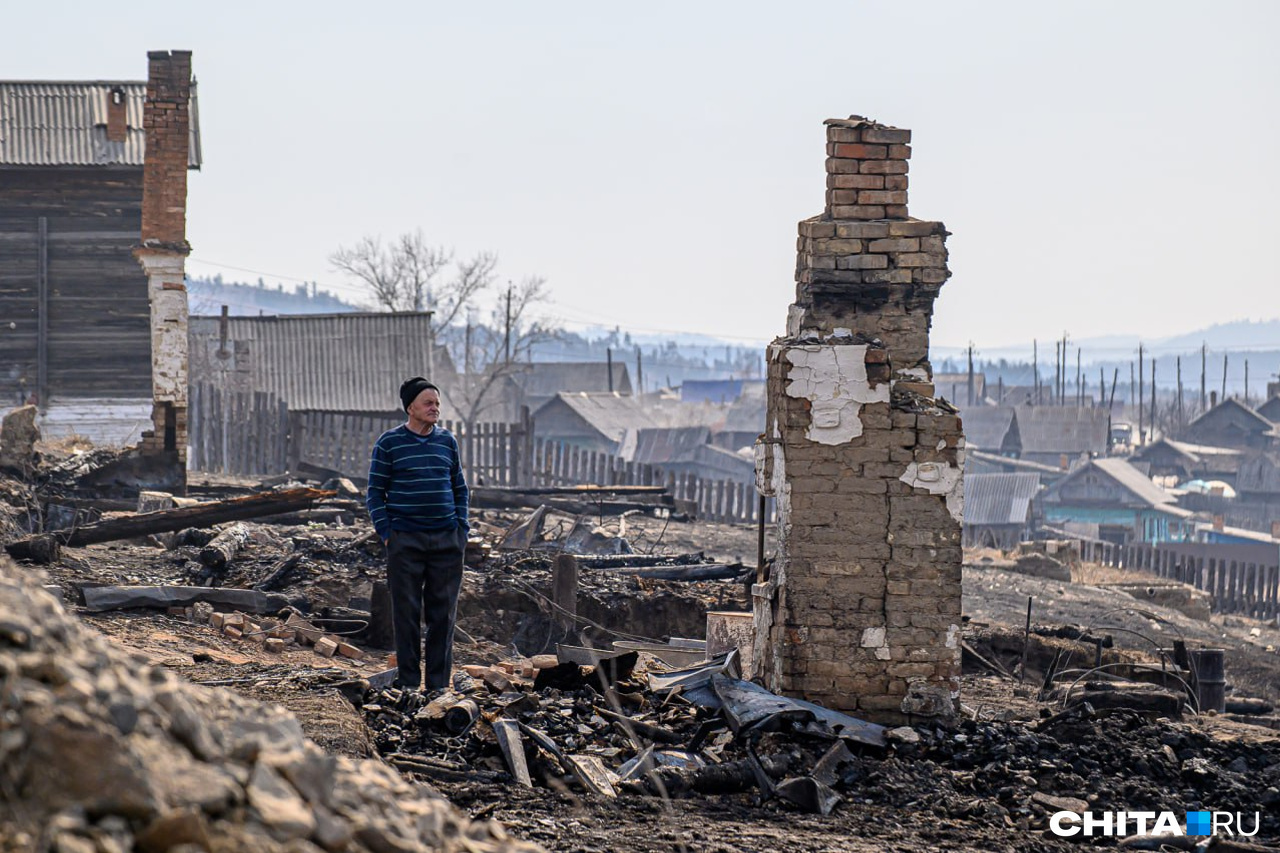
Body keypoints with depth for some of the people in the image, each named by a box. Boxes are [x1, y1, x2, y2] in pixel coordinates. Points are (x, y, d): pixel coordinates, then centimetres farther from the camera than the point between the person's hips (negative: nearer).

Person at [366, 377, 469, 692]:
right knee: (407, 613, -1)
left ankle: (439, 683, 9)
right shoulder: (389, 442, 0)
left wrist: (461, 530, 7)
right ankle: (408, 681, 6)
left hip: (446, 541, 3)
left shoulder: (447, 441, 10)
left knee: (443, 613, 3)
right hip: (405, 541, -3)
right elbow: (376, 492, 2)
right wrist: (386, 534, -6)